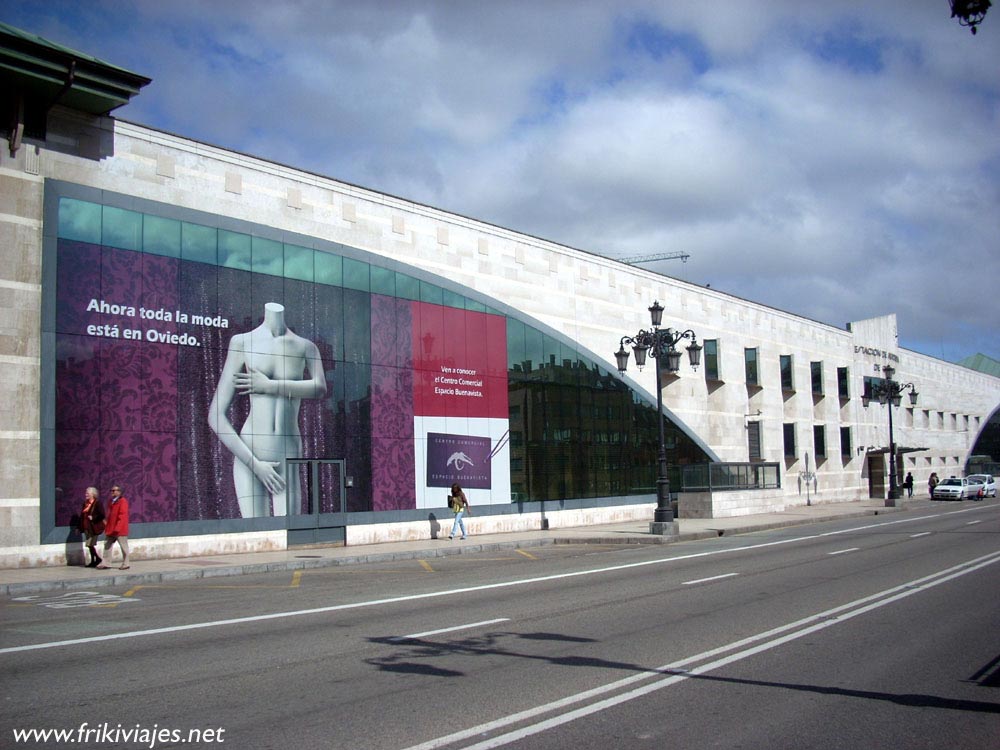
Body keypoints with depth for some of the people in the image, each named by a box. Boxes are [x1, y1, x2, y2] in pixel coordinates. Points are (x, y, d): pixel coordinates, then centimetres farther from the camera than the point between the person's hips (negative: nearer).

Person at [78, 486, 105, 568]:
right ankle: (93, 561, 17)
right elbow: (82, 516, 15)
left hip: (94, 527, -8)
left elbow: (102, 515, -15)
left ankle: (97, 558, 4)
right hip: (87, 527, 8)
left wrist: (93, 518, -22)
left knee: (90, 544, -10)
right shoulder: (85, 503, 12)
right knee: (90, 545, 11)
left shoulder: (97, 503, -10)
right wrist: (79, 527, 14)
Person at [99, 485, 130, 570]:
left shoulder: (123, 501, -12)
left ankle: (125, 564, 6)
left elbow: (122, 516, -19)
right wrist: (107, 527, 16)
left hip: (120, 530, -9)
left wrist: (117, 528, -23)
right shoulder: (111, 501, 16)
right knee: (107, 545, 8)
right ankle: (105, 563, 13)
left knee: (123, 546, 0)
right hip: (110, 529, 9)